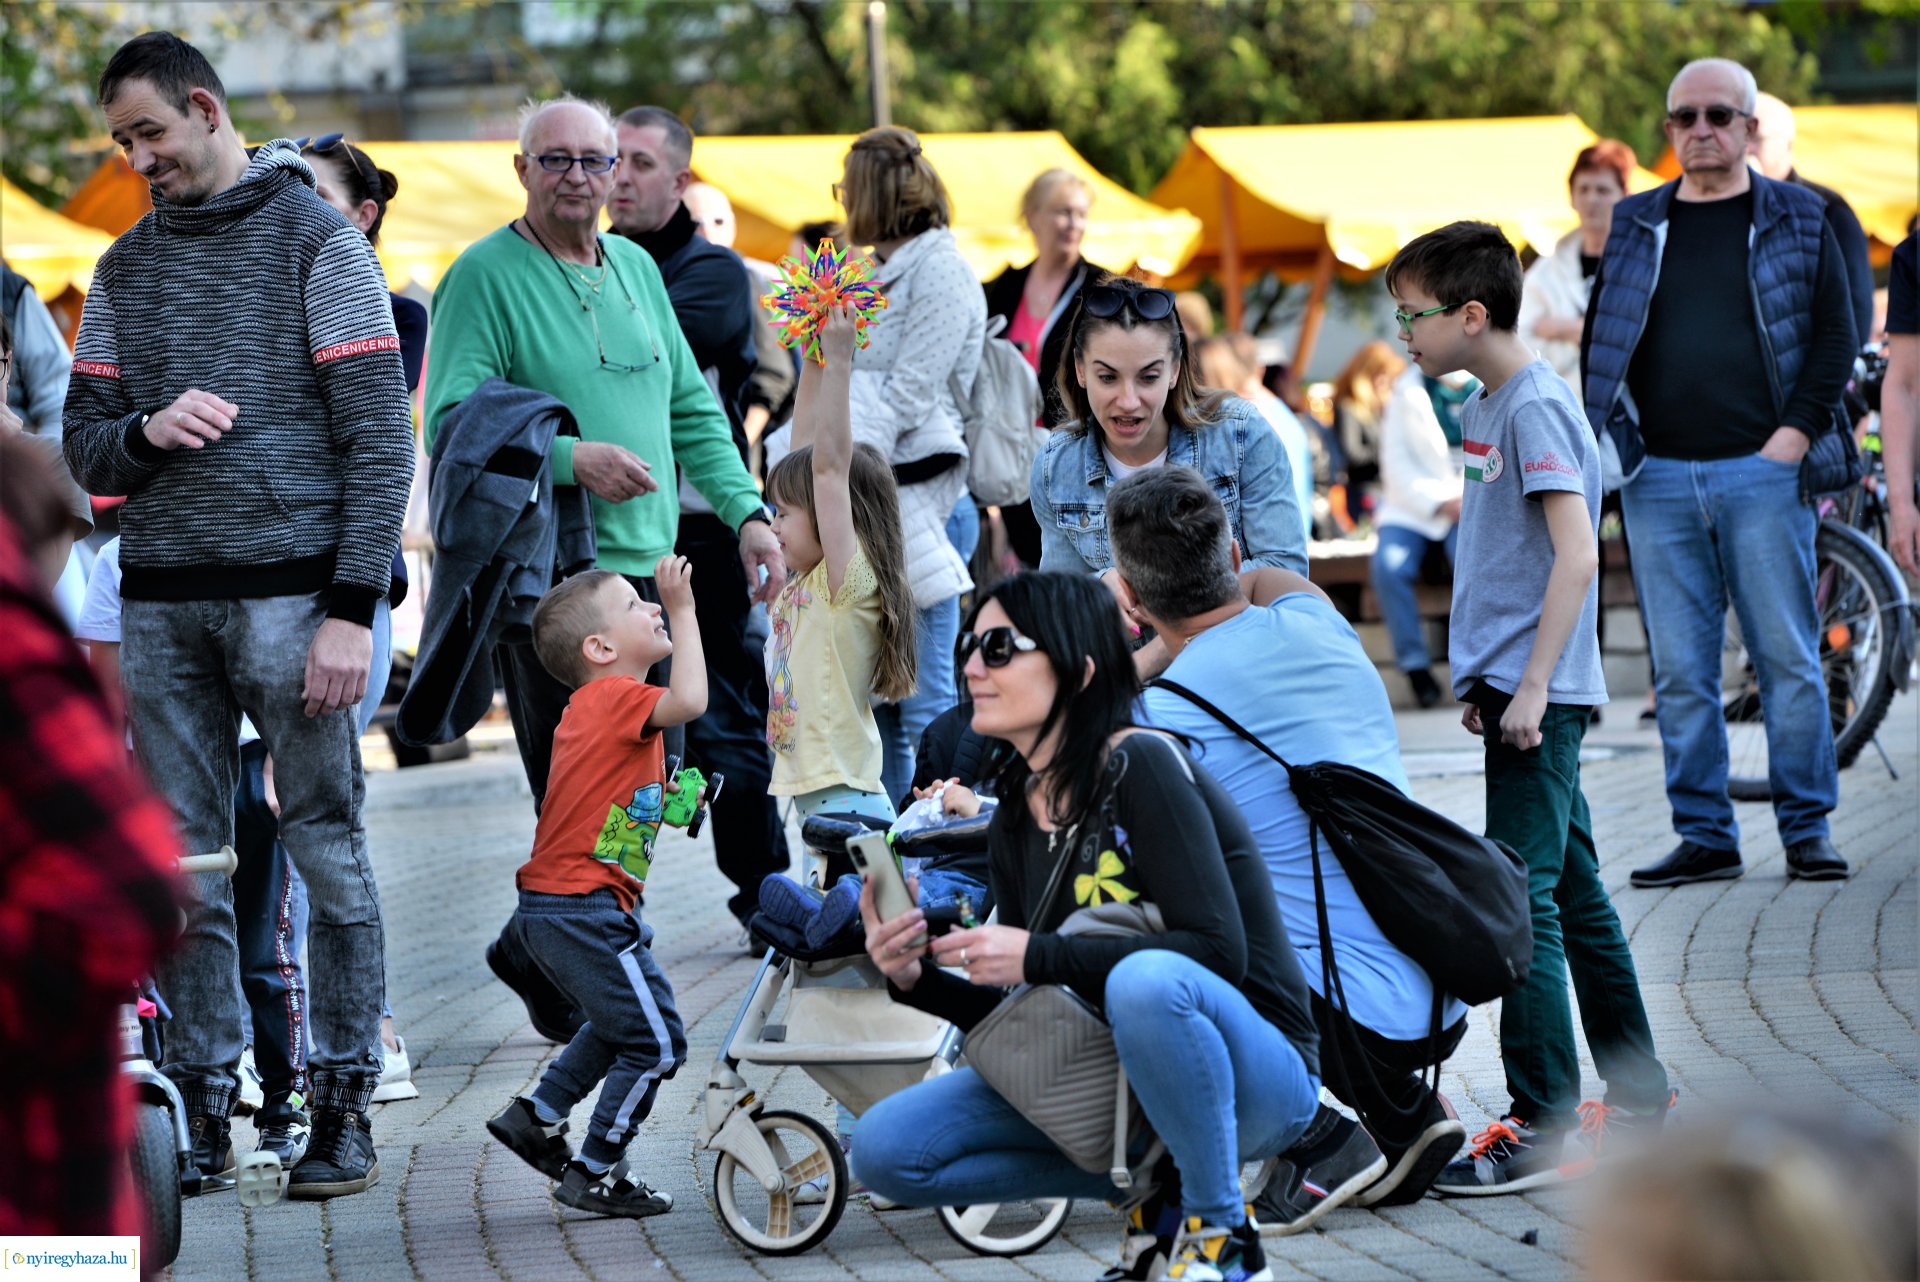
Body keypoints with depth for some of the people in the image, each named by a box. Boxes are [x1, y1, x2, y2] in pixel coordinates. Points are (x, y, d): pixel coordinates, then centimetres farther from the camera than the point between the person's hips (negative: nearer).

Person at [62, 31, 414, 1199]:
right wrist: (145, 431, -8)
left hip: (290, 592, -5)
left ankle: (345, 1106, 3)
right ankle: (205, 1102, 10)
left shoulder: (317, 240, 0)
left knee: (328, 849, -2)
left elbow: (379, 436, -5)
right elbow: (84, 443, 16)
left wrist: (353, 609, -12)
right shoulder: (127, 268, 16)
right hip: (162, 598, 5)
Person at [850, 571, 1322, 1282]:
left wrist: (1036, 957, -26)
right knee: (885, 1150, -6)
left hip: (1256, 1075, -7)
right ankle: (1155, 1190, 3)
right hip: (1110, 1083, 7)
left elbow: (1218, 950, -25)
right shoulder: (1016, 824, 6)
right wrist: (917, 980, -10)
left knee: (1147, 980, -40)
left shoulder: (1141, 766, -15)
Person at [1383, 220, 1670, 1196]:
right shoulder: (1489, 408, 15)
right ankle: (1639, 1094, 24)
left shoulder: (1534, 406, -14)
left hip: (1537, 700, -10)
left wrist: (1531, 685, -22)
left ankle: (1545, 1130, -12)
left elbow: (1576, 552, -21)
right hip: (1515, 690, 10)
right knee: (1573, 893, 15)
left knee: (1521, 898, -11)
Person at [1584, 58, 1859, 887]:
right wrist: (1607, 440, 4)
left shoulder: (1796, 222, 6)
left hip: (1762, 474, -2)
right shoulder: (1634, 227, 13)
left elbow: (1835, 335, 4)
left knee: (1788, 658, -2)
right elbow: (1597, 343, 17)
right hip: (1659, 478, 2)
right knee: (1680, 671, 2)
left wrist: (1796, 434, -7)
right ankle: (1704, 835, 7)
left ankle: (1806, 828, 6)